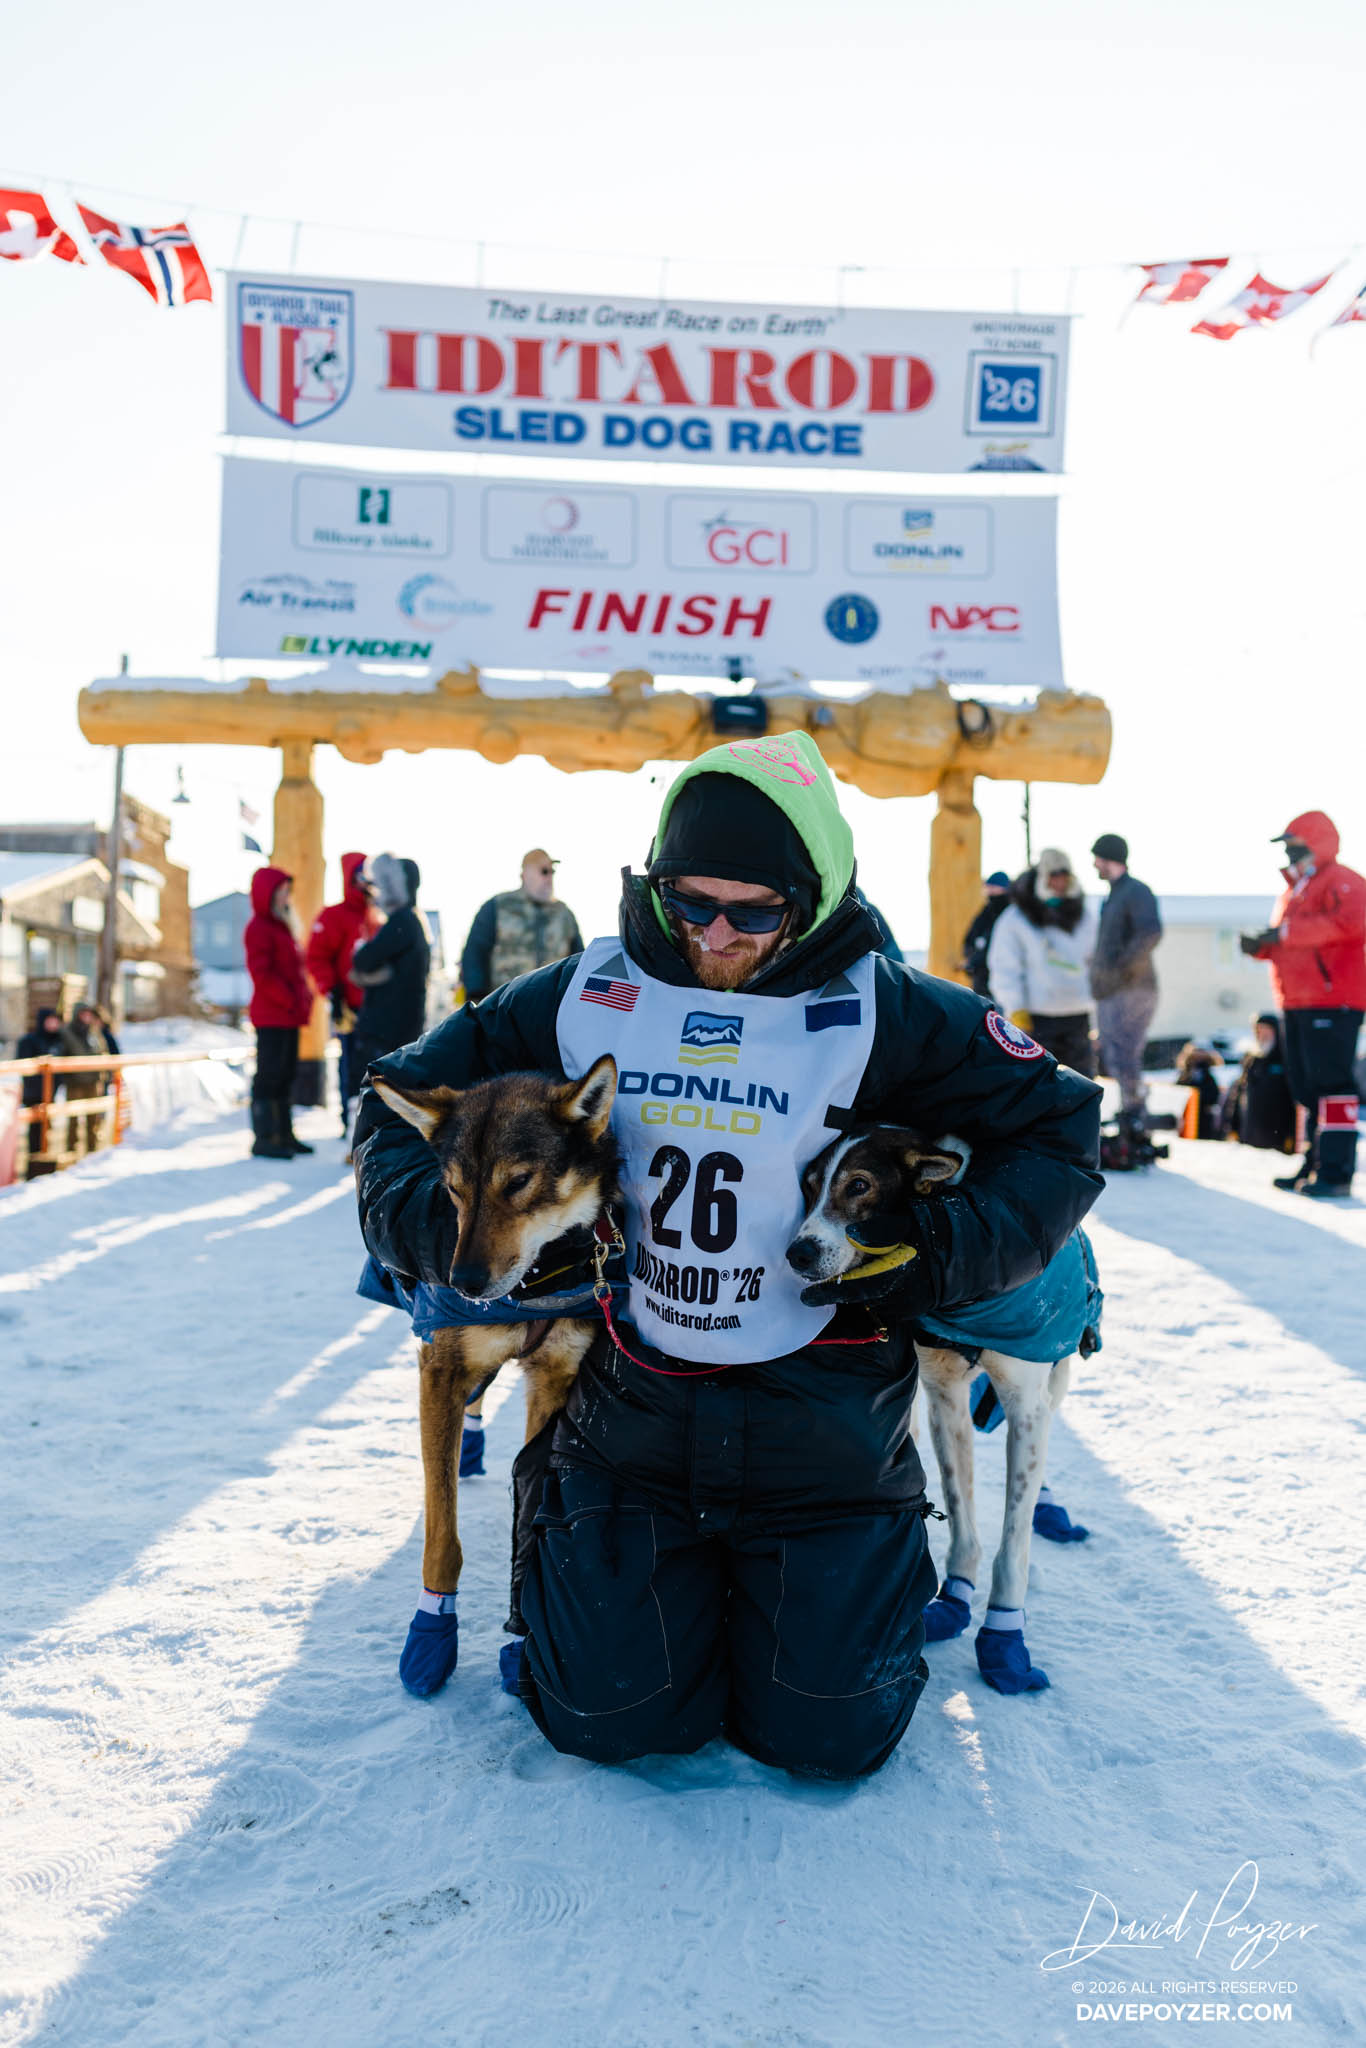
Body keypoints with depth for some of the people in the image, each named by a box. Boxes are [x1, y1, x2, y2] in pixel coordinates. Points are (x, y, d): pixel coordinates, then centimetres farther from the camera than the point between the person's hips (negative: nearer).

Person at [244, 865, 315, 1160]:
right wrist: (290, 1000, -18)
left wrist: (304, 996, 9)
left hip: (289, 1016, 10)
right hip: (271, 1016, -10)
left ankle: (284, 1134, 21)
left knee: (286, 1075, 13)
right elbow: (261, 974, -19)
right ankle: (263, 1139, -5)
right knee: (269, 1075, -7)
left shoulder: (281, 926, 20)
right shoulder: (259, 928, -10)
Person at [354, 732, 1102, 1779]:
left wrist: (946, 1252, -16)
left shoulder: (884, 1014, -9)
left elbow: (1060, 1127, -1)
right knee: (609, 1718, 4)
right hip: (632, 1411, 2)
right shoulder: (585, 999, -3)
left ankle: (862, 1571, 33)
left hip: (821, 1424, -1)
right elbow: (405, 1093, 8)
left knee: (828, 1735, 1)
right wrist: (424, 1213, -11)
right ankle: (564, 1530, 35)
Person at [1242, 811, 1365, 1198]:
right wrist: (1261, 946, 6)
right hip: (1297, 1005, 10)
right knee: (1307, 1087, 12)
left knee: (1331, 1084, -12)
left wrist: (1285, 932, -24)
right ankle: (1313, 1166, 19)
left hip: (1332, 1003, -9)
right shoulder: (1294, 890, 23)